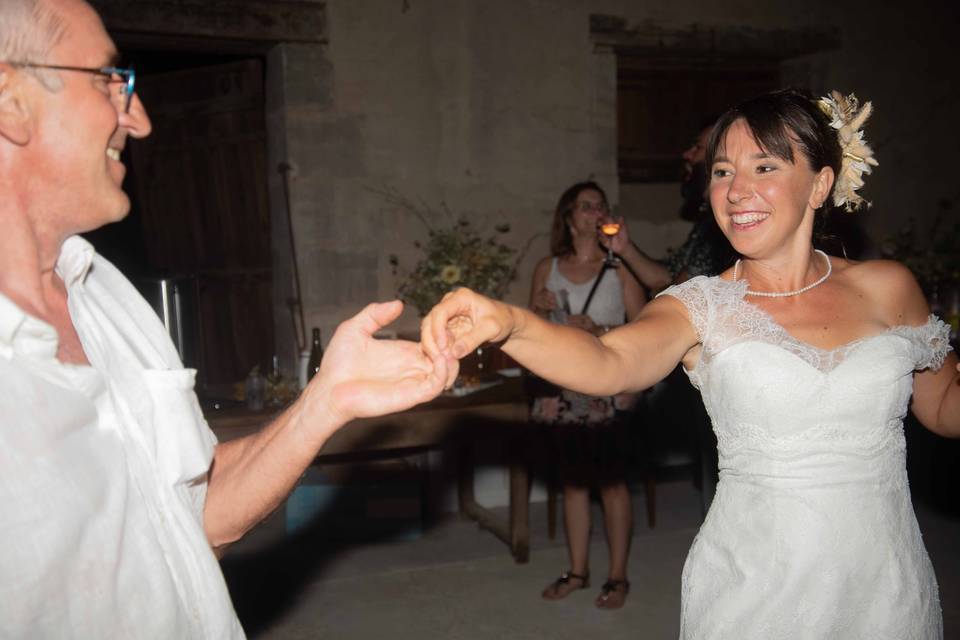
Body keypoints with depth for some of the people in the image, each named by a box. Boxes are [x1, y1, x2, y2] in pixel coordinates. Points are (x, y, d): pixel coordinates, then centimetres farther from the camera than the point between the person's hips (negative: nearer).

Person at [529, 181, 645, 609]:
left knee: (611, 481, 2)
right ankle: (578, 571, 24)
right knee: (573, 481, 11)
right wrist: (538, 310, -6)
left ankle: (618, 576, 14)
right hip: (564, 388, 3)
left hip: (606, 389, -3)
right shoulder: (547, 268, 8)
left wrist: (598, 331, -18)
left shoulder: (618, 266, 0)